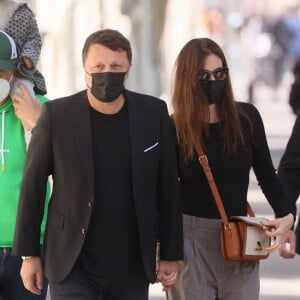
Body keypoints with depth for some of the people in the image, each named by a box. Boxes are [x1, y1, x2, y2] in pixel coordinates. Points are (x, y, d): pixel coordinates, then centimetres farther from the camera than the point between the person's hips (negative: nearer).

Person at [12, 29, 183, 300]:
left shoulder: (154, 113, 1)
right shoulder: (57, 115, -5)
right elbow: (32, 186, 1)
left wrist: (171, 255, 6)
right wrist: (29, 254, 1)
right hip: (73, 267, -2)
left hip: (132, 269, 2)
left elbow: (168, 189, 6)